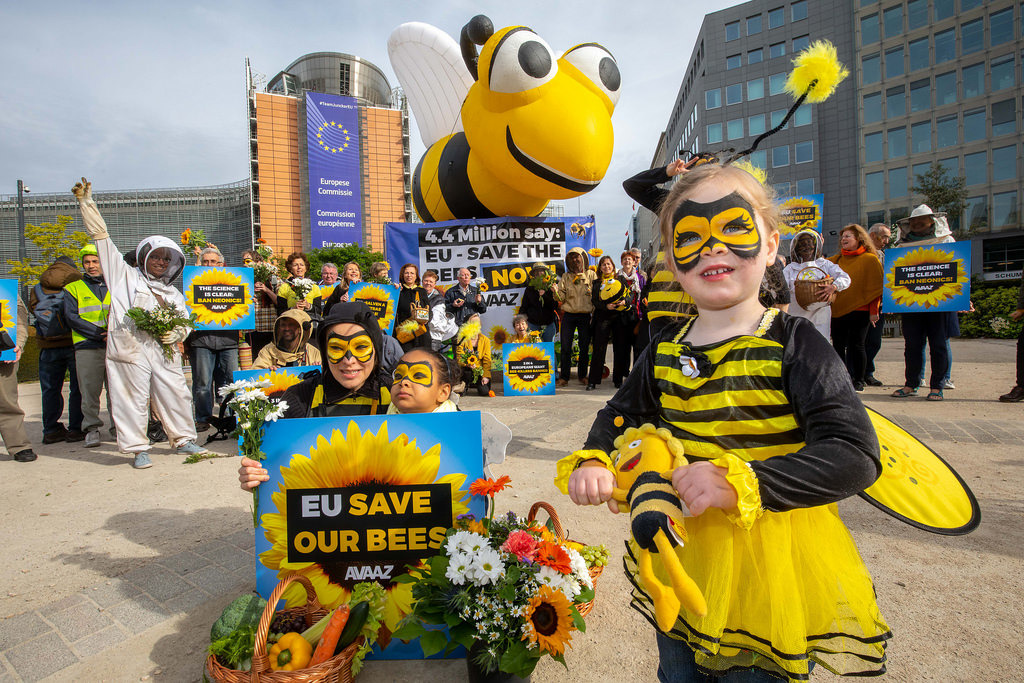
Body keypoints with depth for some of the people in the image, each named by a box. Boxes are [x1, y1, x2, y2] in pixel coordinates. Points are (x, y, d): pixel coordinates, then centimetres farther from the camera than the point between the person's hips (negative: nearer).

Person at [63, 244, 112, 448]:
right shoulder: (73, 288, 13)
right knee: (89, 388, -2)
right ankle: (91, 429, 7)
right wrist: (99, 333, -11)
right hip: (87, 347, -1)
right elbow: (71, 317, 1)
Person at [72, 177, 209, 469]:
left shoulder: (174, 294, 21)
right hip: (131, 349, -3)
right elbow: (102, 238, 10)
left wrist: (176, 333, -6)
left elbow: (185, 325, 17)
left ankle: (183, 440, 17)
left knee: (176, 395, 3)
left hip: (164, 352, 3)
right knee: (133, 398, -1)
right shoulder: (126, 277, 12)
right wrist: (86, 203, 7)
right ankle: (138, 449, 10)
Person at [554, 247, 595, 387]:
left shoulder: (591, 275, 7)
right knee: (565, 347, -2)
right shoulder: (565, 277, 10)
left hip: (585, 316, -1)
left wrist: (595, 312, -8)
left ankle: (582, 375, 18)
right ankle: (564, 378, 5)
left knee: (584, 347, 5)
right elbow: (561, 298, 2)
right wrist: (556, 291, -19)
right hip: (568, 315, 1)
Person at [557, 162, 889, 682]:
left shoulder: (793, 343, -15)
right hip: (677, 557, 5)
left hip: (770, 569, -4)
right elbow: (623, 414, 10)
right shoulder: (665, 349, -2)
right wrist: (592, 461, -9)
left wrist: (742, 482, -33)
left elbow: (856, 454, -22)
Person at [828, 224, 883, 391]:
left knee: (856, 346, -1)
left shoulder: (870, 259, -1)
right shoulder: (837, 259, 14)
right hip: (838, 310, 5)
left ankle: (858, 381, 11)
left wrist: (873, 311, -8)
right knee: (838, 346, 7)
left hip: (859, 310, -5)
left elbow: (876, 286, -4)